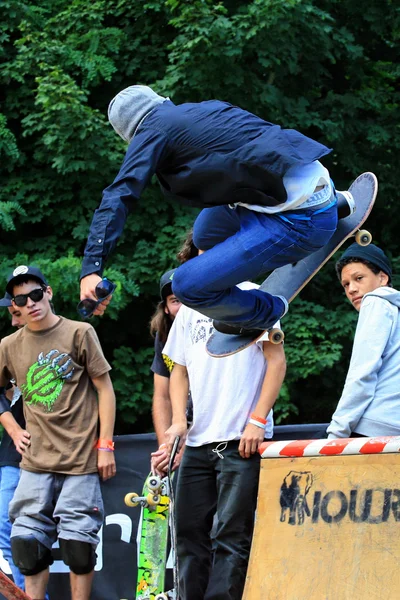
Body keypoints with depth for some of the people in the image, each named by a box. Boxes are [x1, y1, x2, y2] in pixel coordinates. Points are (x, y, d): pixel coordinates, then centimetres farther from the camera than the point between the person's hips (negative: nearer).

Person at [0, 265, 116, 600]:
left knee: (78, 544, -3)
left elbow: (105, 389, -1)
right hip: (36, 462, 3)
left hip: (80, 458, -3)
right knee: (28, 542, 1)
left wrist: (105, 445, -5)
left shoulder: (79, 333, -2)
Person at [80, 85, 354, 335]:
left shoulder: (154, 129, 1)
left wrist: (91, 268, -15)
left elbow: (118, 196, -10)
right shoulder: (208, 107, 22)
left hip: (298, 220, -8)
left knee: (189, 285, -7)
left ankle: (265, 312, 20)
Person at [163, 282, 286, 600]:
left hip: (242, 441, -6)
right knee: (189, 531, 6)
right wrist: (179, 421, 3)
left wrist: (257, 420, -12)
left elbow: (276, 360, -5)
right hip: (197, 441, 6)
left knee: (231, 536, -8)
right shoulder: (189, 310, 15)